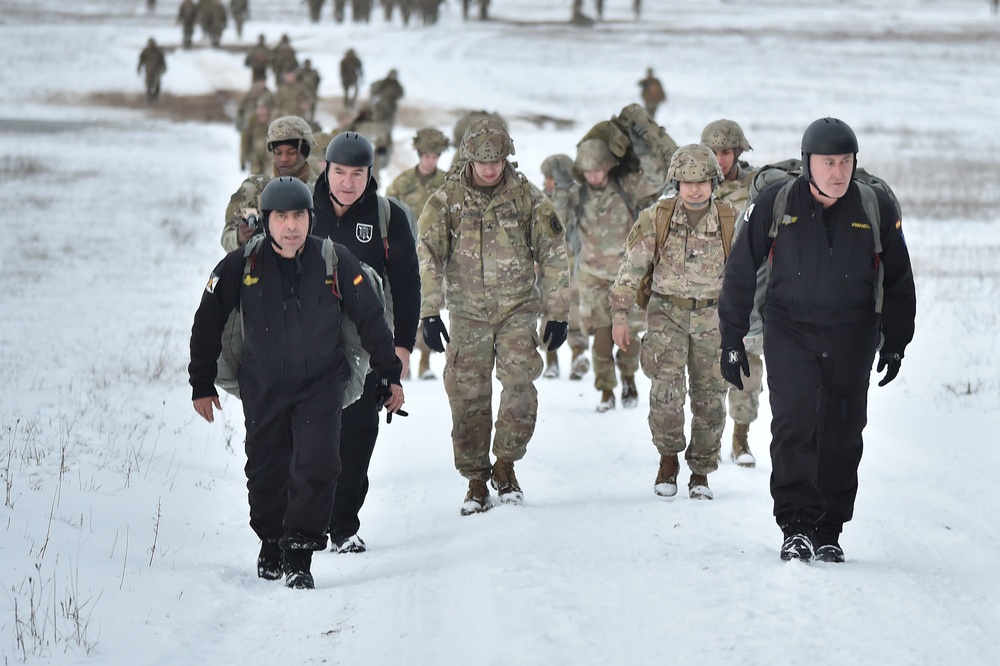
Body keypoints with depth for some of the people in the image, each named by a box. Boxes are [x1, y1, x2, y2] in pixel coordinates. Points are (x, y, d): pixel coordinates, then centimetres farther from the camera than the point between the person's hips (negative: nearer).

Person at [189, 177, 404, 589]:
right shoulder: (241, 266, -8)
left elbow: (370, 319, 3)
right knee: (266, 473, 8)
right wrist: (202, 384, 6)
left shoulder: (335, 261, -7)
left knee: (317, 466, -15)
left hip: (322, 384, -1)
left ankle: (299, 556, -10)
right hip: (263, 388, 1)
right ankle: (271, 543, 32)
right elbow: (207, 325, 4)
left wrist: (390, 375, 6)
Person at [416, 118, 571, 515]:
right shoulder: (447, 199, -2)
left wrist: (558, 314, 4)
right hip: (467, 312, 1)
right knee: (468, 398, 0)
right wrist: (429, 313, -9)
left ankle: (505, 464, -4)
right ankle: (476, 480, 11)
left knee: (520, 382, -20)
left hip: (517, 309, -1)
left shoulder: (527, 198, -1)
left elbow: (553, 256, 5)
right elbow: (427, 257, -2)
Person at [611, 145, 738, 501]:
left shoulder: (730, 221, -4)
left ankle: (701, 472, 17)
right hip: (667, 311, -2)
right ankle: (668, 458, -3)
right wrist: (620, 315, -5)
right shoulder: (657, 218, -7)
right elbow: (631, 268, -1)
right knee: (666, 385, -21)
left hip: (713, 317, 2)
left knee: (710, 397, 3)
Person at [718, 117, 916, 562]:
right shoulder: (774, 206, -5)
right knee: (794, 423, -16)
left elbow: (898, 282, 11)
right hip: (789, 330, -2)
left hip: (852, 338, 2)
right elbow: (740, 274, 3)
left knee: (841, 436, 3)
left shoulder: (877, 209, -1)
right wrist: (732, 340, 3)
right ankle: (795, 525, -13)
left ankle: (828, 531, 14)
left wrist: (895, 342, 9)